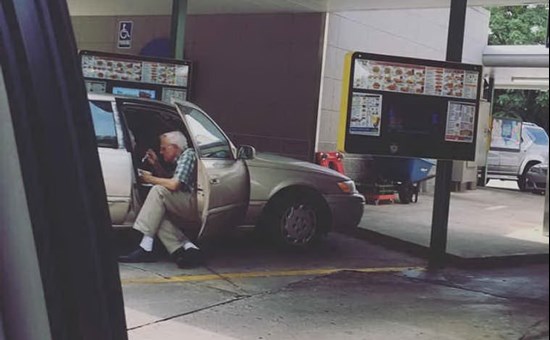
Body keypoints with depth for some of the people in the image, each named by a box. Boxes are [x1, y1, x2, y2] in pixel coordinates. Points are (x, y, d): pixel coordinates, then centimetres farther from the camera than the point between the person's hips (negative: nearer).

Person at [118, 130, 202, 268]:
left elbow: (173, 184, -17)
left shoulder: (188, 155, -6)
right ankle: (188, 248, -10)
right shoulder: (180, 159, 24)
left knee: (158, 191, -18)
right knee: (157, 214, 6)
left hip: (197, 207, -10)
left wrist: (151, 179, -2)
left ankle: (145, 248, -23)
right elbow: (170, 181, 33)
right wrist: (156, 164, 23)